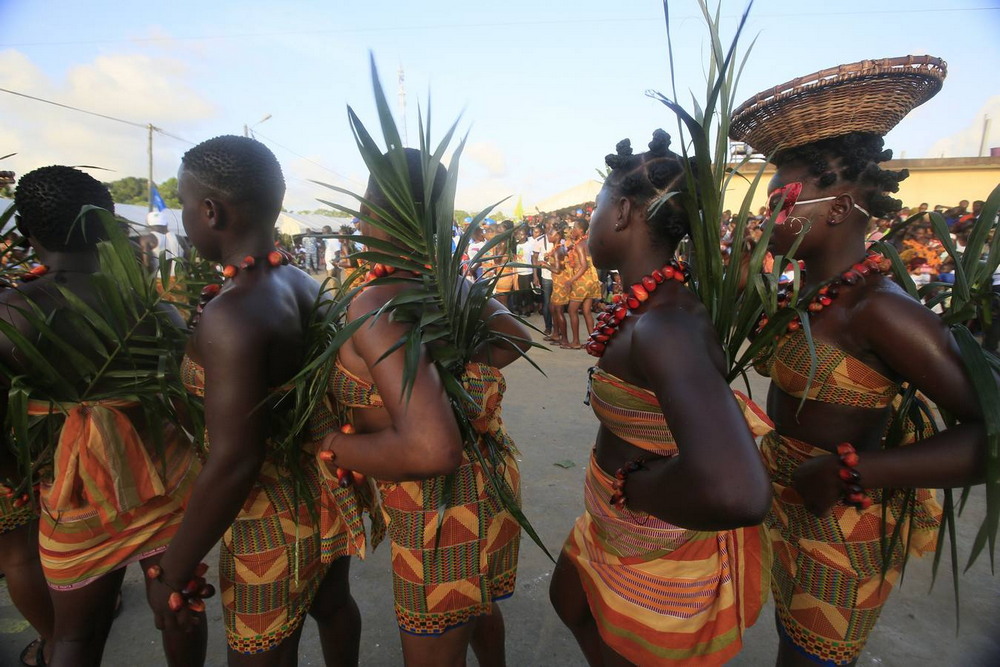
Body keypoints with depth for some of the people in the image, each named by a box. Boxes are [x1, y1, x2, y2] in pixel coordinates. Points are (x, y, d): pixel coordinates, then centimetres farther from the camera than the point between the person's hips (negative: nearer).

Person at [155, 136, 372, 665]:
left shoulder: (230, 315, -25)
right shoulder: (306, 285, -2)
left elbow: (232, 464, -25)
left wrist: (172, 573, -13)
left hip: (275, 520, -7)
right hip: (327, 489, 7)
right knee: (333, 604, 27)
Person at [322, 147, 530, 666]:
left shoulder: (374, 307, -27)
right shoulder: (448, 280, -3)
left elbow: (431, 450, -37)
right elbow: (518, 337, 13)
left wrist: (331, 446, -20)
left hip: (443, 511, -8)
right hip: (486, 476, 8)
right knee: (476, 604, 36)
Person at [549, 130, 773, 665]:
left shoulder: (666, 326, -35)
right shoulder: (649, 303, -6)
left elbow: (737, 493, -48)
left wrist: (628, 482, -30)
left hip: (663, 556, -8)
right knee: (568, 601, 31)